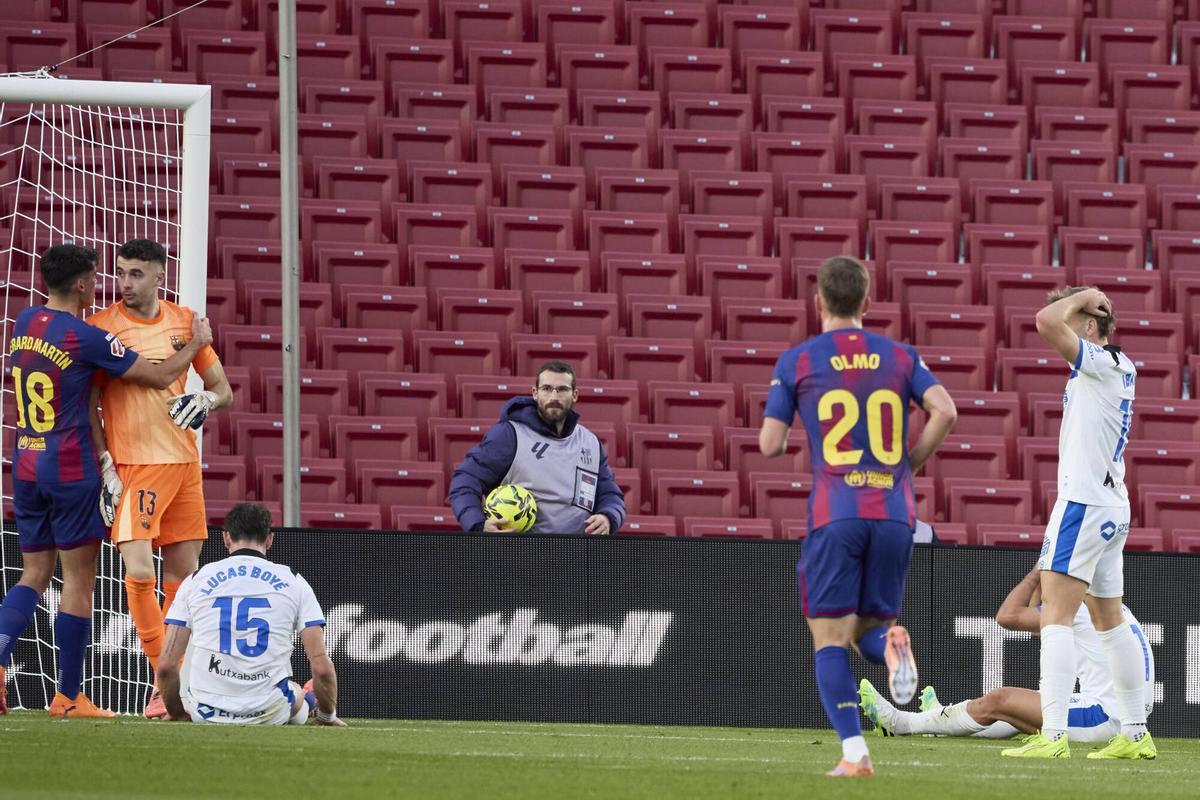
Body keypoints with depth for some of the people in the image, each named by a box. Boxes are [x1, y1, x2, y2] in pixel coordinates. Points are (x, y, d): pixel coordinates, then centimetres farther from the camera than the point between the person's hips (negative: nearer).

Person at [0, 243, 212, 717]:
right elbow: (159, 377, -8)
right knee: (78, 580, 2)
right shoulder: (86, 338, -14)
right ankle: (69, 697, 5)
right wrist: (196, 344, 11)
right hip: (70, 466, -7)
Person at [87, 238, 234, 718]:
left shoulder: (184, 322, 8)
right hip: (132, 464, -4)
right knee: (140, 572, -17)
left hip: (184, 462, 4)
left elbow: (222, 387, 16)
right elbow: (87, 404, -3)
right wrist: (105, 467, -12)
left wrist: (205, 401, -7)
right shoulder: (100, 328, -4)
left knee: (183, 574, 8)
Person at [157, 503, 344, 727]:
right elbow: (322, 667, -1)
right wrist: (327, 716, 18)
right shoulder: (293, 582, 5)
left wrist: (177, 714, 19)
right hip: (270, 714, 1)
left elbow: (166, 665, 2)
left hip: (206, 714, -1)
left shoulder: (196, 580, 6)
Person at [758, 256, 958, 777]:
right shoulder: (899, 357, 11)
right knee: (870, 628, 15)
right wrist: (910, 464, 12)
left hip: (834, 515, -3)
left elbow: (769, 445, 2)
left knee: (830, 641, 3)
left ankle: (854, 753, -12)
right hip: (895, 513, 3)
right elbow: (944, 411, -3)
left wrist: (777, 424, 26)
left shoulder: (797, 362, 4)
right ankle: (892, 646, -23)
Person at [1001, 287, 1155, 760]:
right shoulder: (1122, 371, 14)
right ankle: (1135, 734, 23)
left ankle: (1053, 736, -23)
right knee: (1110, 621, 18)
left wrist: (1082, 296, -9)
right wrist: (1082, 301, 19)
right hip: (1112, 507, 10)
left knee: (1056, 617, -14)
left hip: (1084, 503, -10)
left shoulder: (1100, 363, -12)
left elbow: (1047, 321, -25)